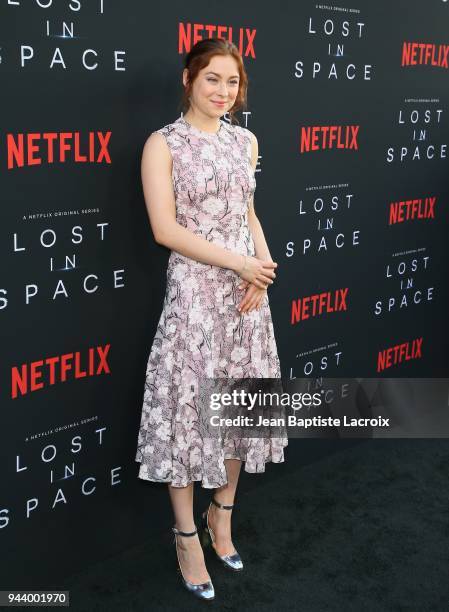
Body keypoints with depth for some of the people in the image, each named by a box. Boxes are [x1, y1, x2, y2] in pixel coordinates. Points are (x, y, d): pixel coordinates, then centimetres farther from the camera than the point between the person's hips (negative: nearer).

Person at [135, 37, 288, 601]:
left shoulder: (245, 141, 10)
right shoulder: (163, 144, -6)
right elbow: (166, 229, -13)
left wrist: (264, 267, -2)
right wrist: (239, 263, -15)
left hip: (247, 290, 6)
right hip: (193, 291, -5)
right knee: (190, 407, 1)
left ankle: (221, 516, 31)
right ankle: (187, 537, 18)